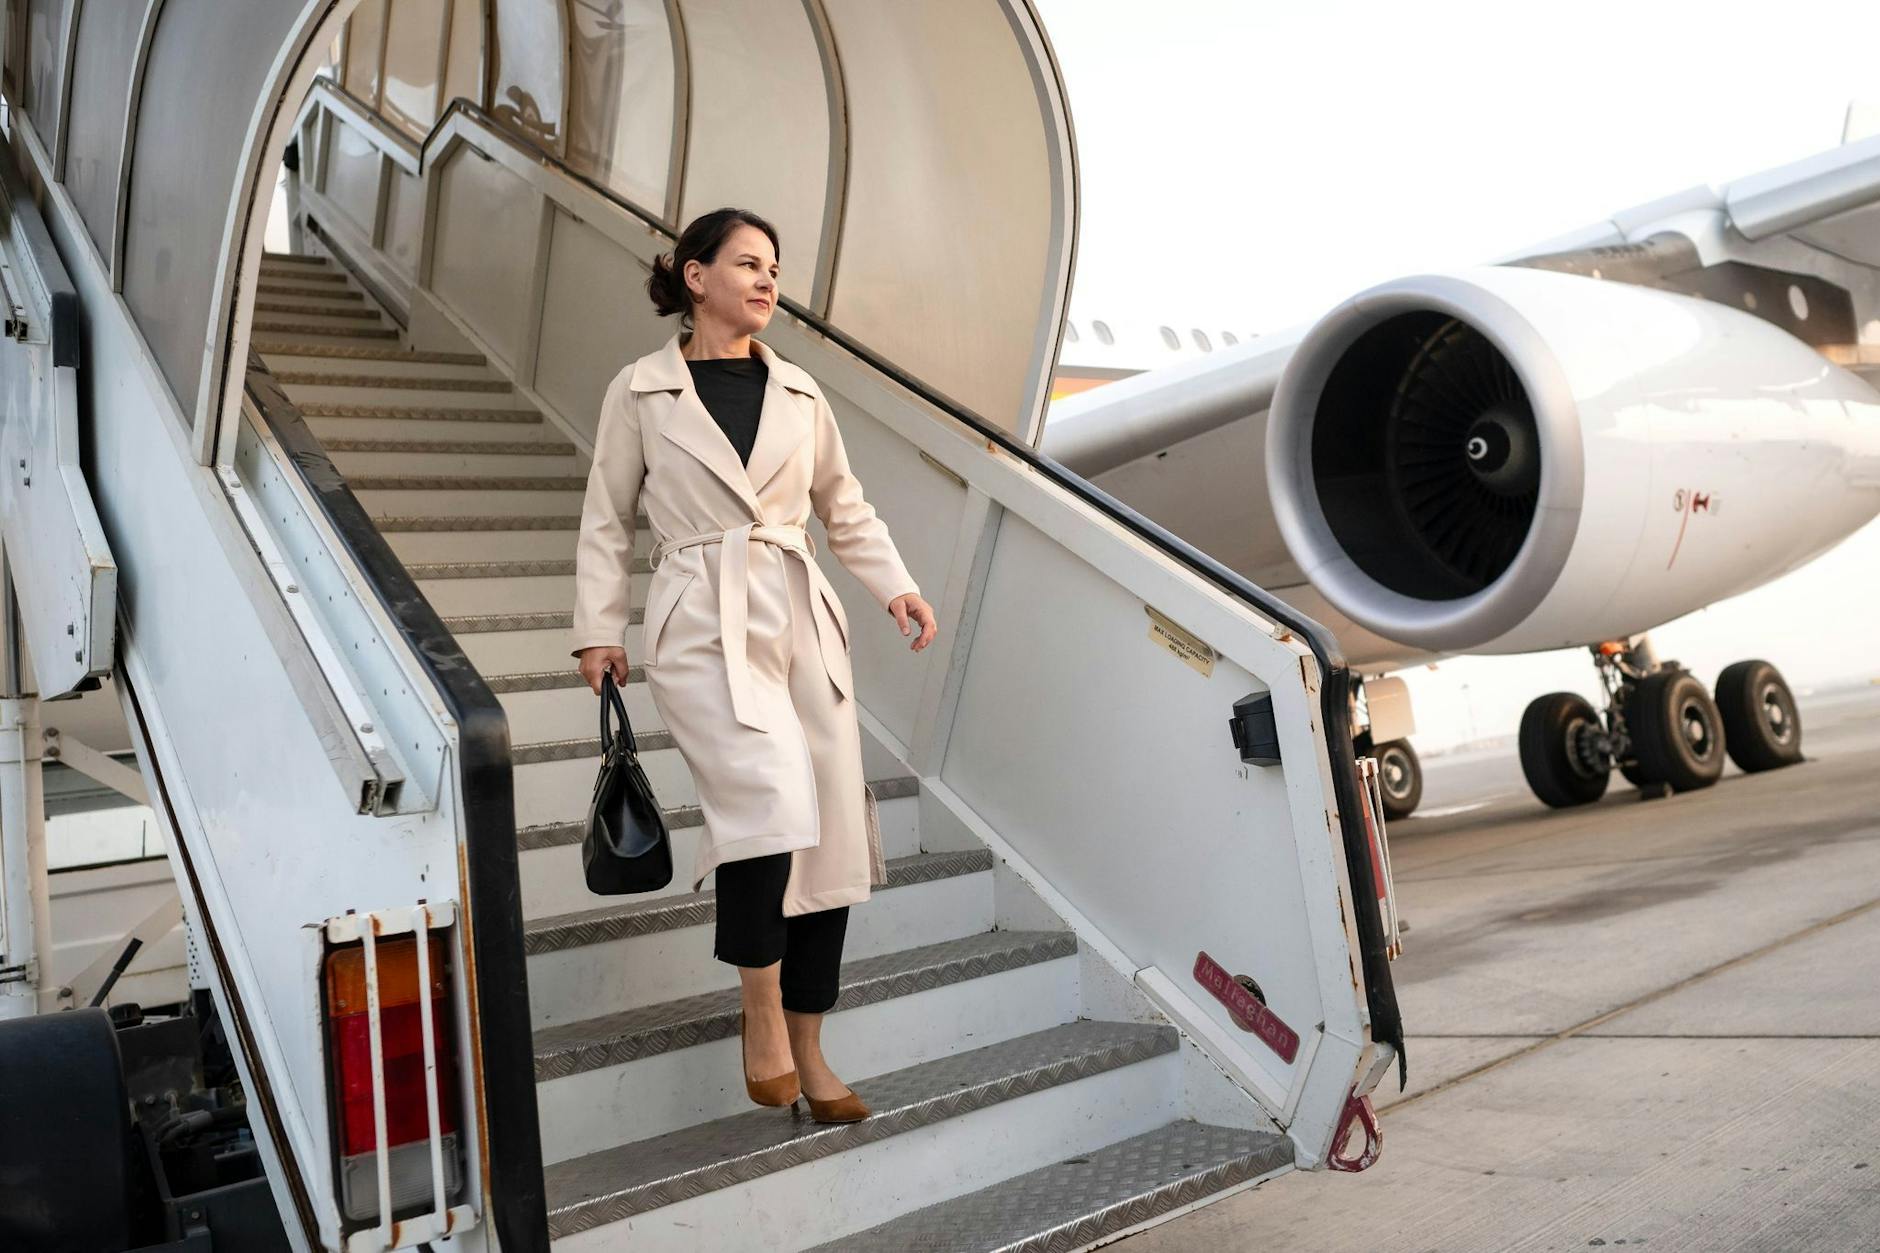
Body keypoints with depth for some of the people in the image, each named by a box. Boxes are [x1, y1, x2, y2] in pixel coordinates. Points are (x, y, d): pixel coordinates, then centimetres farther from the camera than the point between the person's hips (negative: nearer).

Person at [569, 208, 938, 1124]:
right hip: (702, 626, -4)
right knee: (773, 797, -26)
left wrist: (896, 587, 5)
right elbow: (607, 523, 7)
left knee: (828, 830, 2)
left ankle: (807, 1050, 17)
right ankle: (761, 1001, -1)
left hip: (799, 618, 5)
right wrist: (598, 630, 0)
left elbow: (846, 508, 19)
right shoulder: (640, 393, 3)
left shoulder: (799, 393, 12)